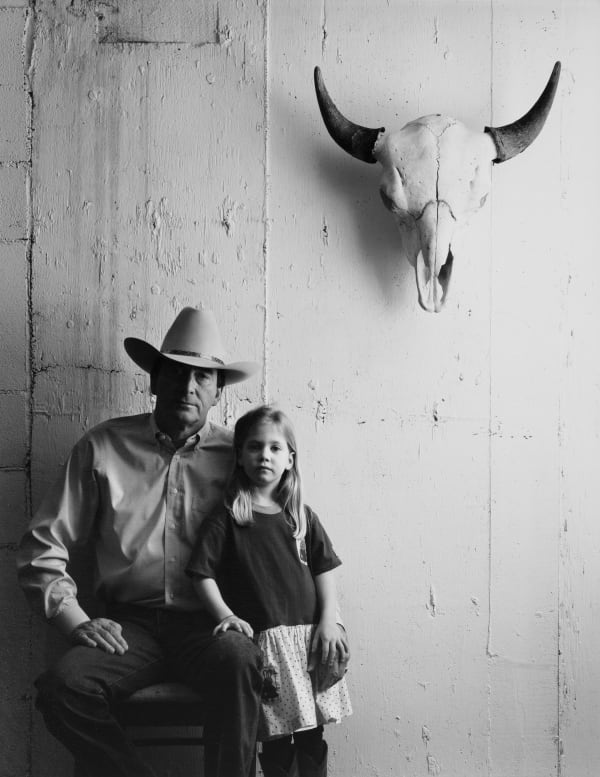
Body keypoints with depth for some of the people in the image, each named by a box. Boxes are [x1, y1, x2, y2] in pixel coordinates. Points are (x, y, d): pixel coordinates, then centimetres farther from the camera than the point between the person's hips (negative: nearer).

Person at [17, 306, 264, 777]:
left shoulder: (235, 453, 6)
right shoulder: (103, 447, 6)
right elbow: (42, 547, 8)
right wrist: (75, 620, -3)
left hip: (208, 624, -1)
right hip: (131, 624, 1)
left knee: (238, 661, -34)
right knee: (62, 689, -26)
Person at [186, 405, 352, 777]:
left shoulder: (302, 516, 10)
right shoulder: (225, 519, -1)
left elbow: (325, 569, 10)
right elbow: (202, 574, -3)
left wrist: (328, 621, -1)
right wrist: (225, 614, -15)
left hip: (310, 636, 4)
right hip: (262, 639, -3)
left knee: (313, 738, 8)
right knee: (277, 742, -4)